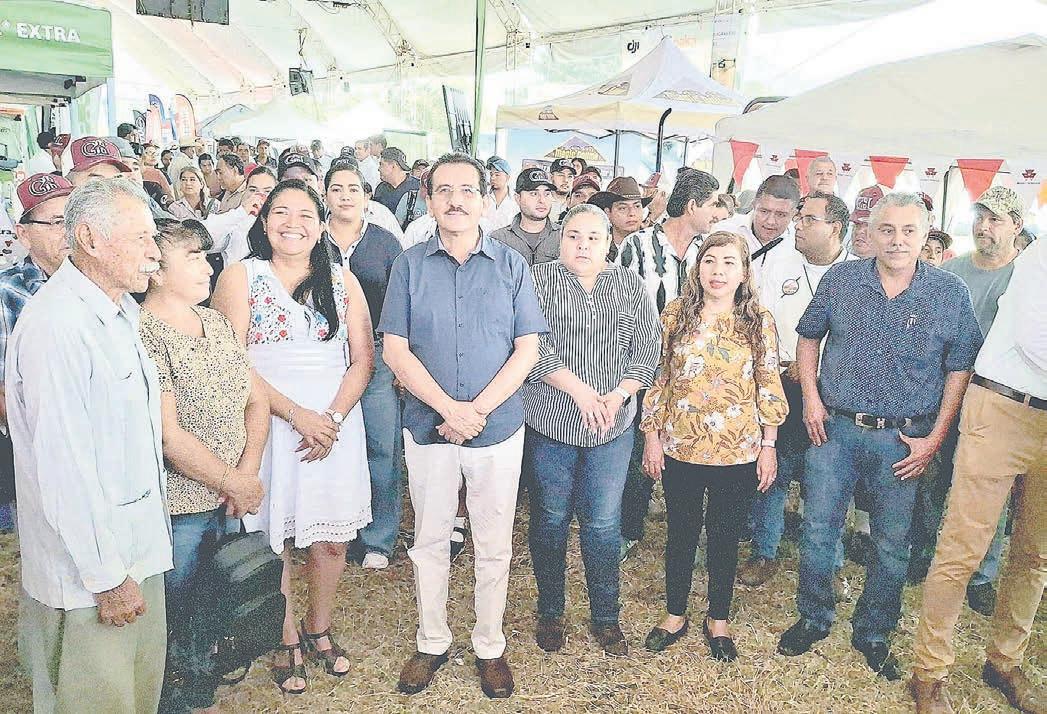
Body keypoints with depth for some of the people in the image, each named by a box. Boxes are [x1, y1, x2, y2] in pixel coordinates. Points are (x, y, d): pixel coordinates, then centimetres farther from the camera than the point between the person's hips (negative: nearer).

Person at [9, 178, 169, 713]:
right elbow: (63, 467, -24)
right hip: (90, 568, -8)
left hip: (139, 547, 8)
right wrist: (107, 577, -19)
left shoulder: (121, 311, 9)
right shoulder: (56, 325, -22)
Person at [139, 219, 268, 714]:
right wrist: (236, 483, -12)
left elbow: (256, 399, 8)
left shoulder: (215, 323, 7)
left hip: (228, 504, 7)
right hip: (178, 510, -7)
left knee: (216, 611, 21)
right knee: (179, 617, 10)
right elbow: (169, 435, -21)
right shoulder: (143, 335, -17)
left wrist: (248, 471, -5)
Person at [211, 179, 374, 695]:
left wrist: (333, 418, -11)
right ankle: (288, 640, 26)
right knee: (275, 539, 6)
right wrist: (295, 414, -16)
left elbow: (363, 359, 4)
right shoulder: (241, 278, -1)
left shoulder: (343, 282, 8)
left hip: (335, 425, 3)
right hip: (267, 424, -2)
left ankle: (319, 629, 32)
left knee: (331, 538, 9)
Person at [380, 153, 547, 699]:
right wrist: (449, 407, -17)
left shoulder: (511, 265, 0)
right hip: (427, 427, 1)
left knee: (494, 545, 11)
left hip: (499, 427, 0)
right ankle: (431, 643, 32)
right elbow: (395, 350, -5)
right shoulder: (409, 265, -1)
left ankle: (490, 647, 30)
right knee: (430, 541, 14)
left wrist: (478, 409, -15)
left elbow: (527, 350, -4)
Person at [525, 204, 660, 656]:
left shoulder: (631, 286, 8)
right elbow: (532, 347, -12)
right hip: (549, 422, -1)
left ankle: (605, 618, 25)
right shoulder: (540, 280, -1)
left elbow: (647, 349, 3)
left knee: (604, 524, 8)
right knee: (550, 518, 11)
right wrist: (579, 390, -18)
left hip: (612, 426, 2)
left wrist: (617, 395, -11)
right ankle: (550, 613, 28)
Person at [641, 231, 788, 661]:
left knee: (725, 536, 13)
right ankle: (675, 615, 33)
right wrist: (652, 436, 0)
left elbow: (769, 386, 1)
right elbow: (657, 377, 2)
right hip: (680, 448, 1)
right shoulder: (676, 314, -2)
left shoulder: (759, 321, -2)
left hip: (738, 452, 0)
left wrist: (769, 445, -1)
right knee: (680, 533, 14)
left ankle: (718, 620, 33)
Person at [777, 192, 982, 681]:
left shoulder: (950, 293, -4)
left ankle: (873, 634, 30)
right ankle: (813, 620, 28)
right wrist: (811, 398, 0)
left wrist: (935, 438, -5)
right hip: (834, 428, 1)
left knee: (892, 545, 10)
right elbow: (808, 337, 11)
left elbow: (960, 368, 0)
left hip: (903, 440, 0)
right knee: (817, 531, 7)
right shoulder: (840, 279, -1)